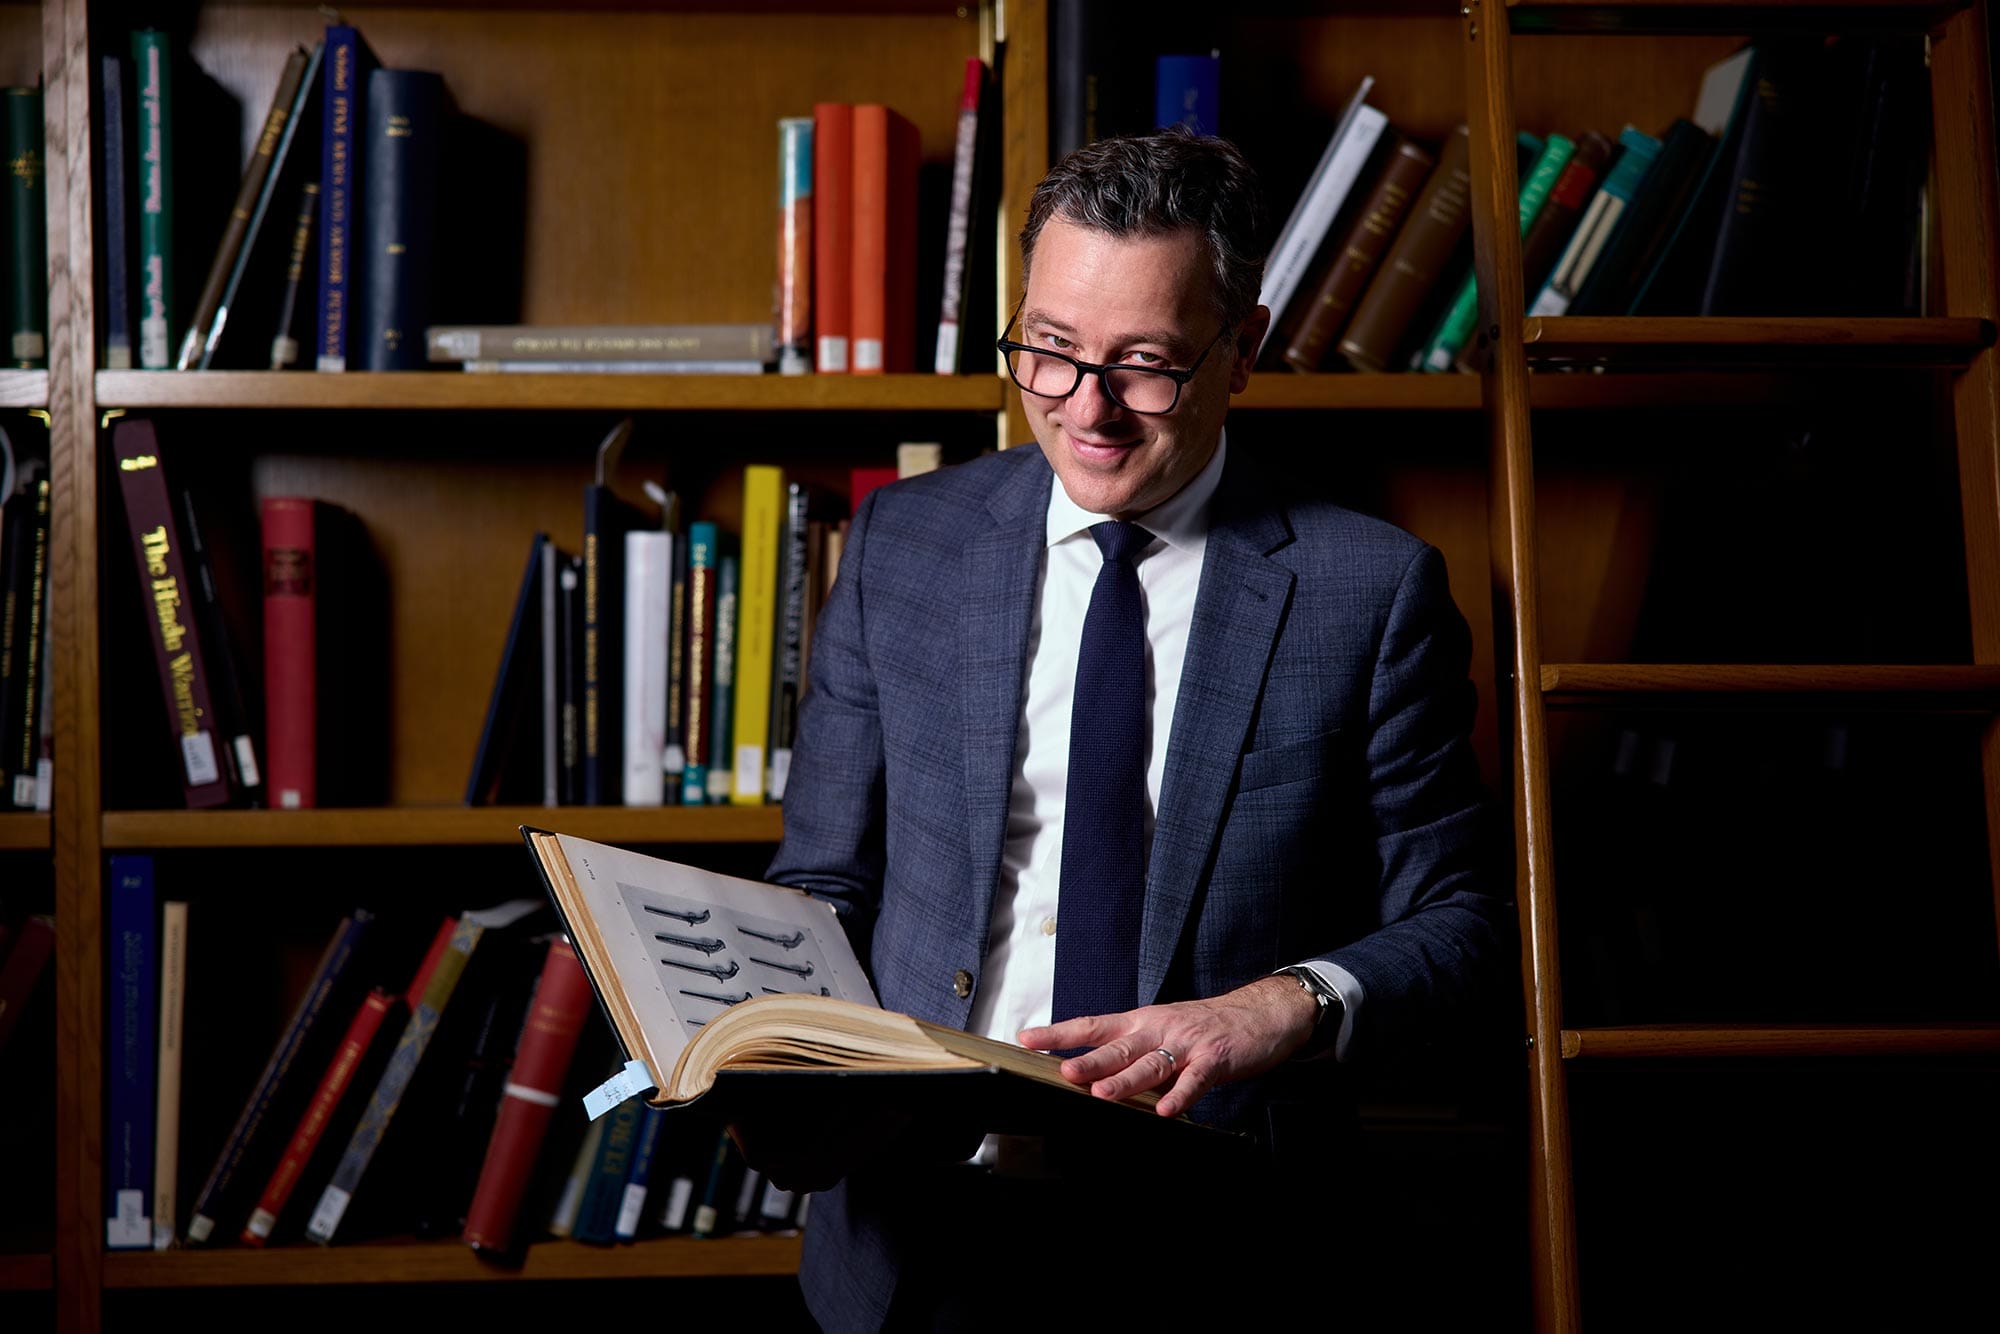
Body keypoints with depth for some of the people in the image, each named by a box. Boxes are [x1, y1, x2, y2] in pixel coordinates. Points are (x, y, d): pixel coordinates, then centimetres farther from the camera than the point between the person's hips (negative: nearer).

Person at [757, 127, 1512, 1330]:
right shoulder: (902, 543, 8)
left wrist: (1290, 1004, -15)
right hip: (917, 1227, 2)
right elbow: (825, 886, 12)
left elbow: (1457, 918, 4)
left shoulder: (1371, 588, 1)